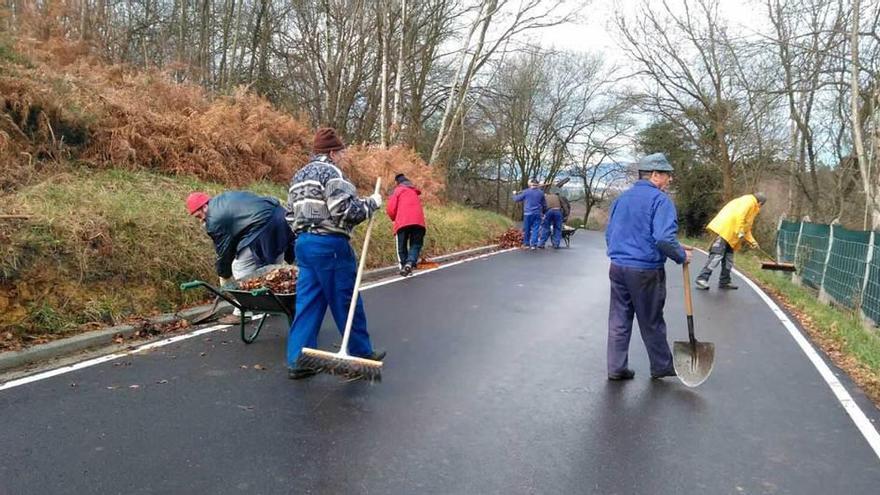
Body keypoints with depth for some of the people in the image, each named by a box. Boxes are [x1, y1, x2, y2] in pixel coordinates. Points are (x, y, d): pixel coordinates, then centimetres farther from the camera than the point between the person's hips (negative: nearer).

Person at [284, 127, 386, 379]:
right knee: (347, 301, 3)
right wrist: (371, 203, -6)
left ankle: (297, 361, 8)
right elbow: (344, 210, -19)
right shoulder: (330, 172, -10)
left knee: (307, 303, 9)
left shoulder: (299, 176, 18)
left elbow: (291, 215, 20)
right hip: (330, 245, -9)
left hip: (304, 243, 9)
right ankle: (362, 353, 16)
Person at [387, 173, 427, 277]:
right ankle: (410, 262, -19)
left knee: (402, 246, 9)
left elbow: (391, 209, 2)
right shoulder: (415, 192, 25)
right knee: (415, 244, 5)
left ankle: (404, 265, 2)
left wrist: (394, 219, 20)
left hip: (403, 222, -3)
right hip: (418, 222, 3)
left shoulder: (398, 191, 10)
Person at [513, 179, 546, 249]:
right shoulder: (541, 193, 4)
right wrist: (543, 211, 28)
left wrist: (515, 194, 25)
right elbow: (544, 204, 12)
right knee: (535, 229, 0)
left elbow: (517, 199, 5)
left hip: (528, 213, -1)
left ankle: (526, 243, 16)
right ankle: (533, 244, -7)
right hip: (537, 214, 1)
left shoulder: (526, 192, -2)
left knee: (526, 229, 9)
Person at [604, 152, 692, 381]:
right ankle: (661, 367, 26)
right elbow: (664, 238, -21)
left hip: (617, 267, 6)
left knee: (619, 321, 10)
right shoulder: (660, 200, -11)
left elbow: (609, 233, 17)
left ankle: (616, 368, 15)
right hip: (646, 271, -6)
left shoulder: (622, 198, 11)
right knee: (651, 323, 9)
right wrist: (682, 256, -5)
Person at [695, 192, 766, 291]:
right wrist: (740, 232, -20)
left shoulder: (751, 206, 30)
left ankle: (724, 282, 16)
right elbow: (739, 216, -19)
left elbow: (746, 228, 31)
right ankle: (702, 279, -17)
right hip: (724, 229, -11)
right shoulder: (749, 201, -1)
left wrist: (752, 241, 23)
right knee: (717, 256, -16)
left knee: (728, 259, 10)